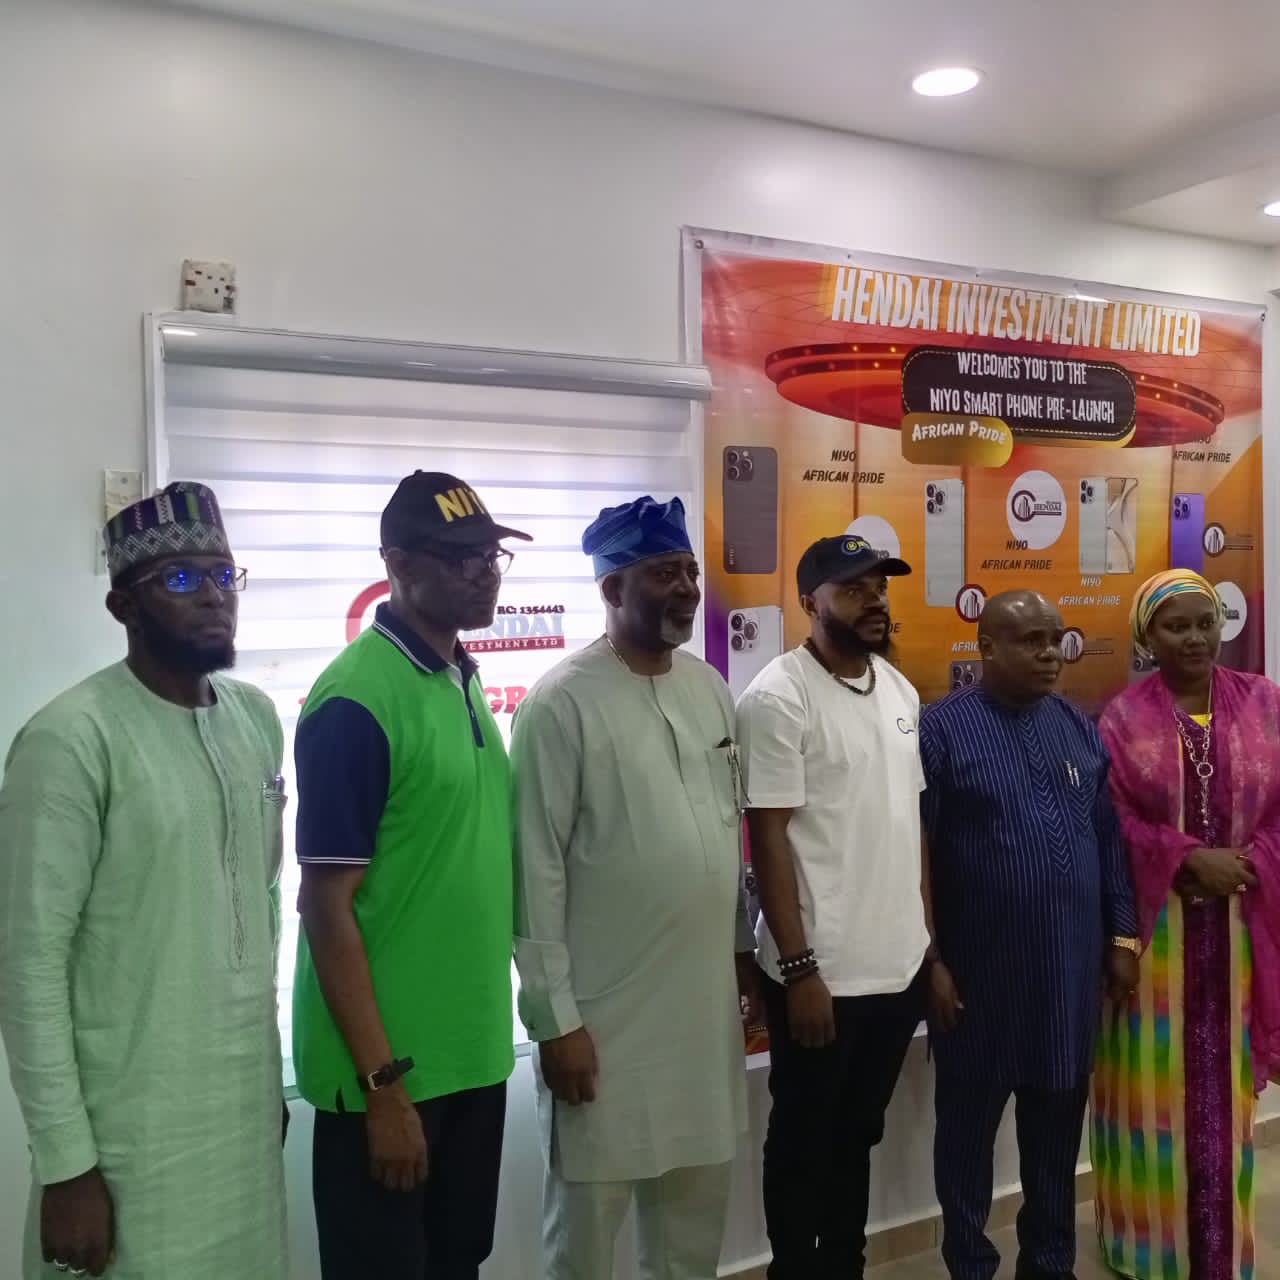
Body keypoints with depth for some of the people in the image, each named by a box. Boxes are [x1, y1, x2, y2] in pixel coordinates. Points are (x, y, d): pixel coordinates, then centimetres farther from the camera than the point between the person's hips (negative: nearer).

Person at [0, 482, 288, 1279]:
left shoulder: (259, 718, 4)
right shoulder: (73, 739, -17)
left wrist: (270, 1068, 15)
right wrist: (66, 1163, -14)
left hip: (248, 1102, 6)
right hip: (136, 1130, -6)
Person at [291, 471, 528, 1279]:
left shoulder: (466, 681, 6)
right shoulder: (354, 700, -18)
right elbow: (327, 906, -18)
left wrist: (544, 1004, 12)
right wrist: (382, 1083, -18)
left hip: (473, 1053, 8)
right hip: (387, 1068, -7)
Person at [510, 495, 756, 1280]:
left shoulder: (711, 689, 6)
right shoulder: (562, 703, -15)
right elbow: (537, 871, -15)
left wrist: (745, 952, 15)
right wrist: (555, 1015, -14)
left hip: (706, 998, 6)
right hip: (605, 1009, -6)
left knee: (698, 1206, 19)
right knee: (590, 1213, 10)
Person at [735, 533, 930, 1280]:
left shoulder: (901, 690, 8)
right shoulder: (778, 698, -14)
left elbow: (913, 821, 13)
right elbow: (768, 840, -16)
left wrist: (933, 941, 11)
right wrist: (799, 967, -18)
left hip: (900, 966, 7)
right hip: (823, 972, -7)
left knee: (858, 1135, 21)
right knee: (804, 1143, 11)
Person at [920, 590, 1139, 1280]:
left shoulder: (1080, 728, 7)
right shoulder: (941, 729, -9)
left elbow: (1109, 837, 11)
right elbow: (913, 854, -11)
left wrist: (1122, 936, 8)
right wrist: (929, 959, -12)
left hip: (1071, 965, 5)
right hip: (978, 966, -4)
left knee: (1058, 1118, 17)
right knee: (969, 1120, 11)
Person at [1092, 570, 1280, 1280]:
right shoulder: (1123, 717, -2)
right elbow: (1114, 820, -6)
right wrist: (1190, 859, -16)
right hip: (1154, 924, -2)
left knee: (1221, 1083, 9)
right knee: (1152, 1081, 6)